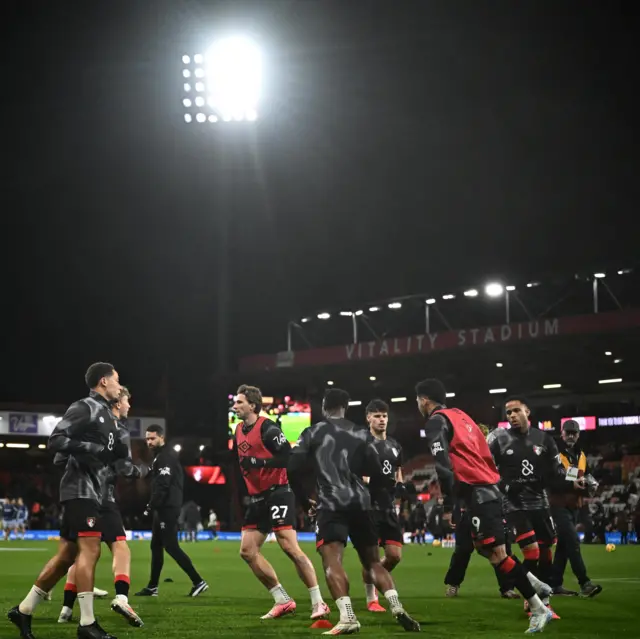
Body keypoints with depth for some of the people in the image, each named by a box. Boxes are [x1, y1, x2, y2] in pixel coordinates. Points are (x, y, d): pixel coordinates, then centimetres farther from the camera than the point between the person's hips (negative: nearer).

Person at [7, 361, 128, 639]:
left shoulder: (106, 414, 21)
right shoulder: (85, 408, -9)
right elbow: (56, 440, -19)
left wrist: (118, 452, 7)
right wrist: (97, 448, -23)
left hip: (90, 491, 10)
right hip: (81, 489, -10)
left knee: (66, 556, 9)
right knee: (90, 550, -15)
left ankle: (23, 610, 15)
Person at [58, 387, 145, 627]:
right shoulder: (119, 431, -3)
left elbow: (60, 458, 16)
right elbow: (125, 468, -9)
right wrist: (140, 472, 10)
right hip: (101, 495, -7)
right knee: (120, 548, -9)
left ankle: (66, 609, 12)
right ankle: (121, 597, -31)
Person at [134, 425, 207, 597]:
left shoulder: (166, 457, -14)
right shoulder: (160, 456, 18)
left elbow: (162, 486, -22)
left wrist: (152, 505, -18)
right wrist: (154, 506, 10)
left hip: (167, 508, -10)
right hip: (163, 508, 10)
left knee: (171, 546, -10)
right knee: (156, 546, 12)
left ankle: (198, 582, -9)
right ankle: (152, 587, 17)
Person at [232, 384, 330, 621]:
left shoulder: (267, 428, -14)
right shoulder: (240, 430, 12)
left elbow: (288, 457, -21)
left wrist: (258, 462, -23)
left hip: (277, 493, -9)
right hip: (257, 497, 9)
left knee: (290, 547, -13)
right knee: (247, 550, 4)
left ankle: (318, 603, -6)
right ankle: (283, 601, 10)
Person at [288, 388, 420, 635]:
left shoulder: (312, 433, 7)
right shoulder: (361, 434, 12)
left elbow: (294, 471, 0)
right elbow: (377, 474, 7)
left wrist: (305, 501, 14)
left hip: (331, 505, -4)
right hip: (360, 503, 4)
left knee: (331, 560, -14)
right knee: (373, 562, 16)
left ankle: (347, 617, -34)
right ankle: (398, 610, 0)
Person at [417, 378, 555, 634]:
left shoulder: (436, 422, -7)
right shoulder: (459, 415, 20)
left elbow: (444, 466, -18)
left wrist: (447, 505, -14)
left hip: (477, 492, -9)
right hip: (489, 488, 10)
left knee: (497, 554, -10)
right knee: (484, 546, 18)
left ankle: (539, 609, -11)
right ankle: (536, 584, 18)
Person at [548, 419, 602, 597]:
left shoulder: (581, 455, 15)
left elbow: (585, 477, 23)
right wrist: (570, 484, -26)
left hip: (574, 506, 8)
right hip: (559, 505, -8)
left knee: (564, 544, 9)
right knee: (573, 542, -14)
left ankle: (555, 584, 14)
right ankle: (585, 583, -17)